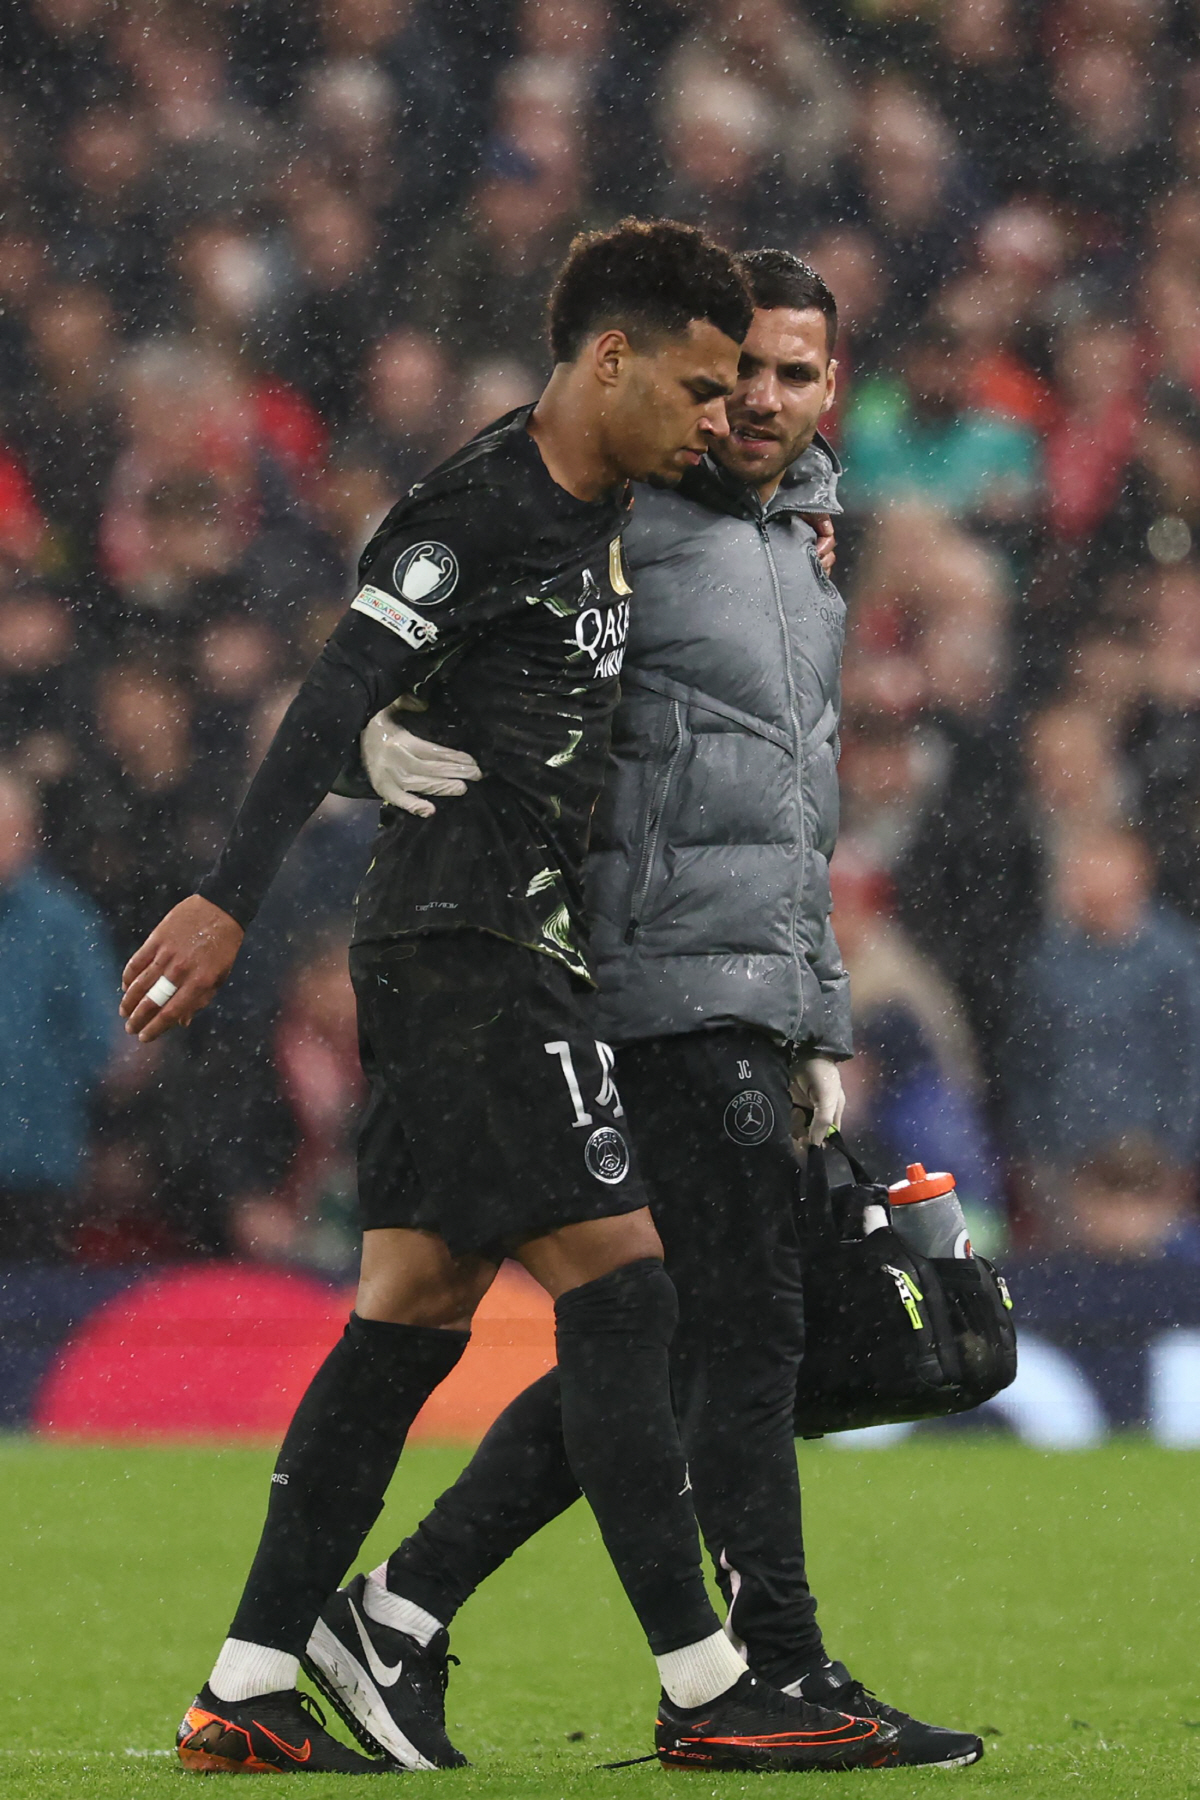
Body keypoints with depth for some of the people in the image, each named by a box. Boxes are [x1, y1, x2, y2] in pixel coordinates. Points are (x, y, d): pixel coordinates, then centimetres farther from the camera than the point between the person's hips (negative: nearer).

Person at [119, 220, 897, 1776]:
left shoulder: (595, 514, 16)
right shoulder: (474, 513, -13)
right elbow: (339, 703, -21)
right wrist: (229, 902, -28)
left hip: (508, 954, 10)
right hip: (472, 946, -10)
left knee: (414, 1311, 8)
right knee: (618, 1280, -10)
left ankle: (247, 1694, 9)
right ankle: (704, 1691, -9)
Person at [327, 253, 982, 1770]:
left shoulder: (802, 556, 21)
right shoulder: (628, 529, -7)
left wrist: (821, 1034, 24)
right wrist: (386, 736, -33)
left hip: (758, 1001, 9)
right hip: (674, 990, -9)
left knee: (652, 1348, 8)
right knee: (745, 1331, -10)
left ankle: (400, 1612, 12)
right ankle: (778, 1672, -6)